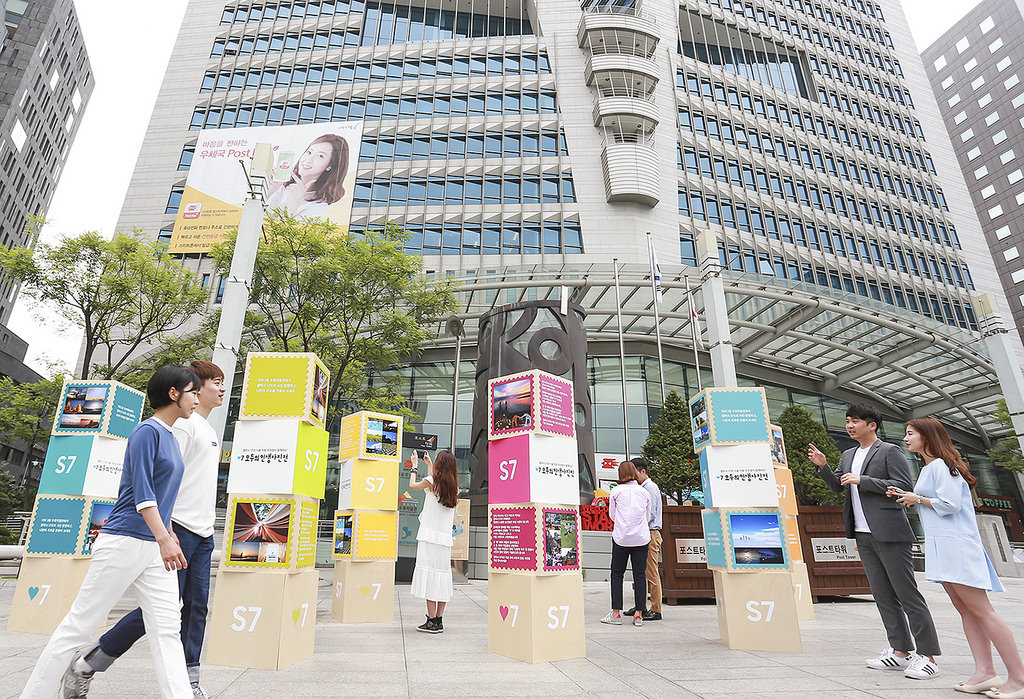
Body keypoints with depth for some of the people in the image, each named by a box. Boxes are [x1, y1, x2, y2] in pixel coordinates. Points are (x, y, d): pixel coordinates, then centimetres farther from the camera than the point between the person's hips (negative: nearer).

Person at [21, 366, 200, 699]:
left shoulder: (171, 439, 15)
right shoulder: (147, 431, -11)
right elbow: (141, 491, -20)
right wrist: (164, 539, -25)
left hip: (156, 548, 8)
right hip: (124, 543, -8)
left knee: (168, 629, 3)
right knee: (80, 624, 4)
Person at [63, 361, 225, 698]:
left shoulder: (209, 430, 18)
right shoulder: (183, 423, -10)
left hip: (203, 533, 9)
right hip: (180, 529, -8)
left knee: (197, 606, 8)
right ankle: (85, 665, 15)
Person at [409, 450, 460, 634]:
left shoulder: (431, 481, -8)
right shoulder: (455, 488, 9)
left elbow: (413, 485, 11)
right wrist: (428, 463, 38)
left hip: (429, 536, -6)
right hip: (446, 538, 6)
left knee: (429, 575, -3)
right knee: (442, 575, 10)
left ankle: (432, 622, -3)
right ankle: (439, 620, 15)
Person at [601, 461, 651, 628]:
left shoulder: (616, 491, -2)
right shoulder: (644, 492, 6)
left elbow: (612, 515, 5)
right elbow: (647, 517, 13)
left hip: (621, 537, -2)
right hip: (641, 538, 3)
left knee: (617, 574, 7)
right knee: (640, 575, 6)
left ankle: (616, 613, 7)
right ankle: (638, 614, 7)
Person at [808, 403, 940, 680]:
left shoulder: (890, 451, -4)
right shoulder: (848, 455, 16)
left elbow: (904, 485, -12)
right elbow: (837, 485, 17)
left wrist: (862, 481, -16)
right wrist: (822, 466, -1)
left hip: (888, 533, -7)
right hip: (863, 535, 7)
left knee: (908, 595, -2)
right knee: (883, 596, 11)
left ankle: (927, 656, 6)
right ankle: (900, 652, 19)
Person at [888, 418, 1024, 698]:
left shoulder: (941, 465, -10)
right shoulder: (928, 468, 19)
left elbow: (949, 504, -18)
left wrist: (918, 499, -5)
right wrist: (906, 497, 11)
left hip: (956, 545, -10)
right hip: (941, 546, 10)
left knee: (981, 610, -8)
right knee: (965, 610, 6)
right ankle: (985, 672, 7)